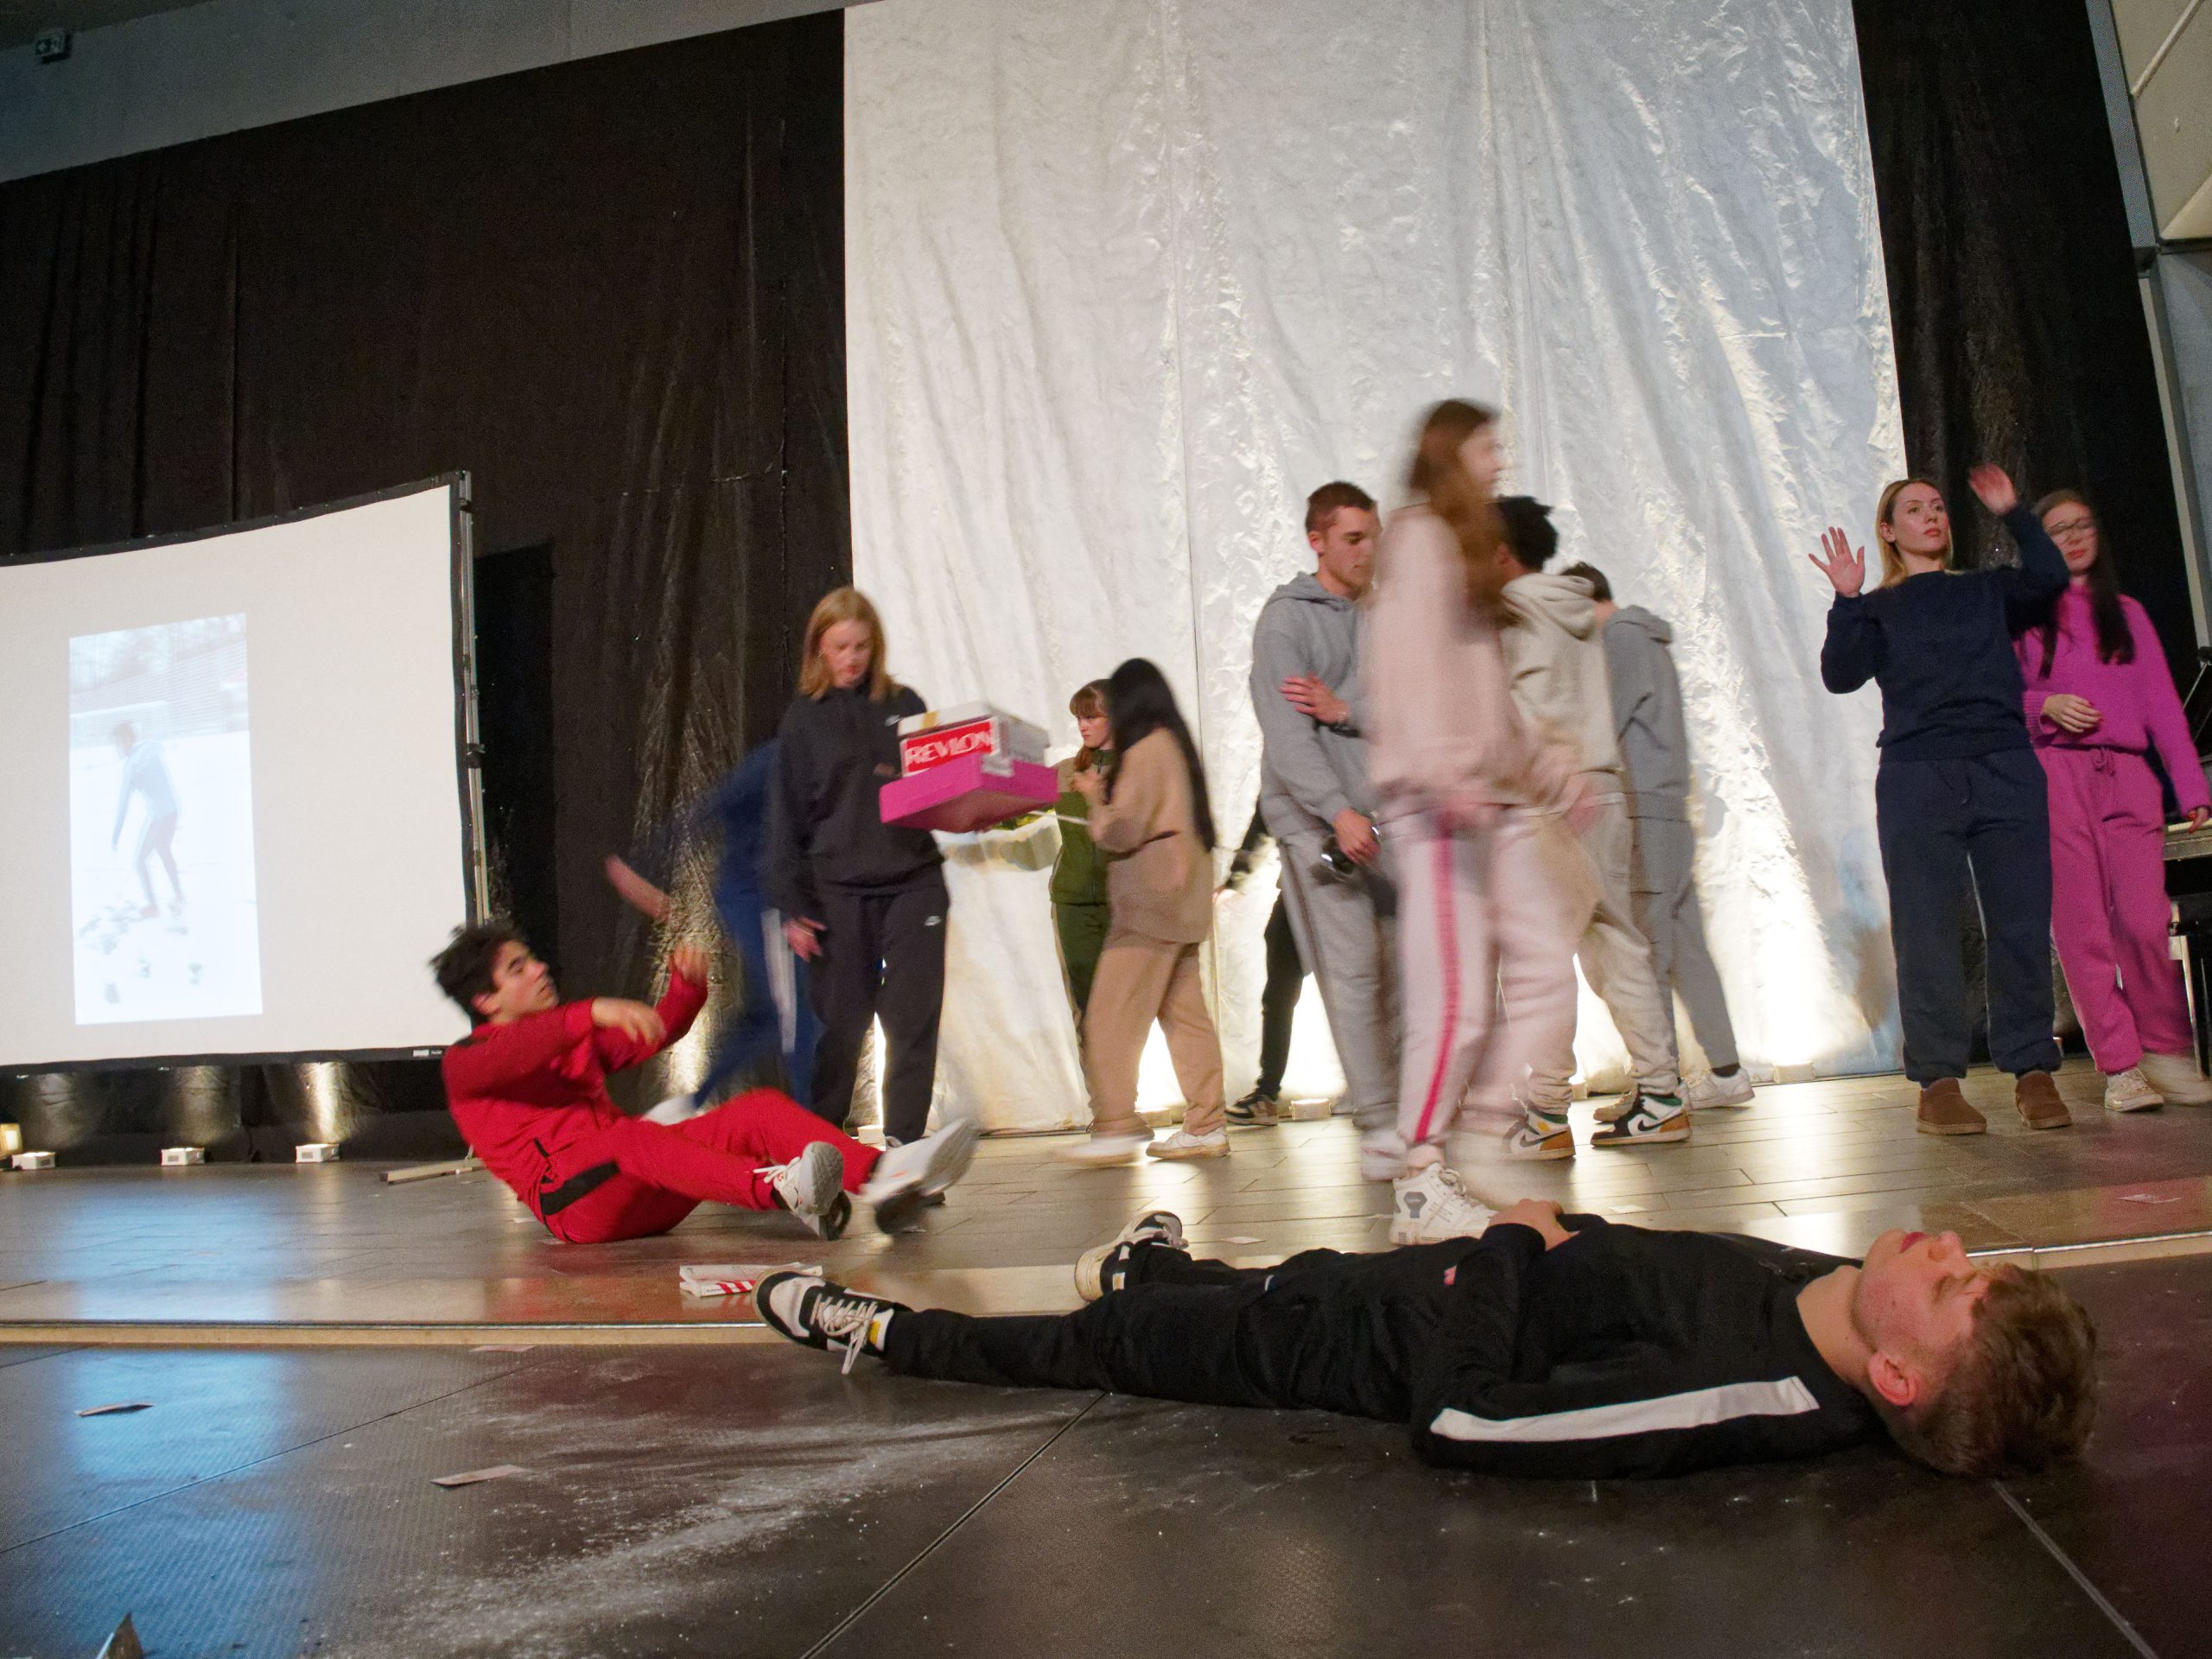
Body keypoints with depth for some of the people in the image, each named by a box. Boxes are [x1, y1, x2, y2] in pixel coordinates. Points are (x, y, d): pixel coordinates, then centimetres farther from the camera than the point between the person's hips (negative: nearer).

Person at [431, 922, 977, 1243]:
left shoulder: (571, 1034, 29)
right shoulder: (465, 1062, 5)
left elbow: (654, 1034, 24)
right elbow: (502, 1058, -20)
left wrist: (687, 983, 1)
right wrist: (593, 1013, -37)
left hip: (643, 1194, 6)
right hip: (576, 1202, -6)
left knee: (760, 1107, -14)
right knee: (631, 1136, -39)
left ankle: (884, 1174, -37)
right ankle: (778, 1187, -63)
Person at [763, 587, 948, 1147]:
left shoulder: (904, 705, 10)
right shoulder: (805, 718, 4)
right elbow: (786, 816, 2)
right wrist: (792, 905, -6)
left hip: (915, 884, 2)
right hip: (838, 893, -2)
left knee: (914, 1021, 0)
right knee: (841, 1025, 2)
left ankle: (905, 1140, 10)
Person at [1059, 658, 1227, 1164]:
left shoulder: (1145, 749, -12)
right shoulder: (1175, 745, 17)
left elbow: (1121, 832, -14)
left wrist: (1095, 797, 2)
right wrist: (1107, 792, 13)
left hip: (1152, 900, -10)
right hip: (1177, 901, 10)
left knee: (1112, 1014, -8)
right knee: (1183, 1012, 9)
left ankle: (1115, 1130, -8)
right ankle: (1207, 1126, 10)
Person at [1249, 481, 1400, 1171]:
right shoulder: (1285, 618, -2)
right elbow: (1286, 732, -13)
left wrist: (1346, 712, -11)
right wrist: (1338, 810, -22)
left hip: (1383, 817, 5)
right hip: (1315, 818, -5)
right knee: (1354, 970, -8)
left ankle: (1405, 1106, 14)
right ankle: (1378, 1126, -3)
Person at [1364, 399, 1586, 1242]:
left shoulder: (1466, 546, 27)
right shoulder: (1420, 537, -2)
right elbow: (1412, 664, -16)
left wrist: (1544, 762, 25)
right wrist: (1445, 771, -25)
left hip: (1493, 796, 10)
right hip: (1438, 797, -10)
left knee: (1545, 964, 3)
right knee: (1457, 995, -11)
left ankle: (1491, 1120, 9)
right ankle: (1420, 1187, -3)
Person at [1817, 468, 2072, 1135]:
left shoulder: (1989, 591, 18)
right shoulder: (1878, 609, 12)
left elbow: (2050, 578, -2)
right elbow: (1840, 676, -4)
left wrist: (2014, 514, -1)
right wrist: (1846, 601, -12)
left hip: (2007, 772, 2)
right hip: (1917, 780, -2)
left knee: (2022, 925, -1)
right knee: (1928, 932, -4)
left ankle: (2032, 1070, 6)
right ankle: (1938, 1081, 0)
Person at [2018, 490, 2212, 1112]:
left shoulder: (2128, 613, 21)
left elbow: (2162, 703, 15)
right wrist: (2045, 705, -13)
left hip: (2129, 779, 2)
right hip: (2055, 776, -2)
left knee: (2144, 923, -10)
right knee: (2082, 928, -7)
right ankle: (2120, 1067, -2)